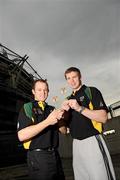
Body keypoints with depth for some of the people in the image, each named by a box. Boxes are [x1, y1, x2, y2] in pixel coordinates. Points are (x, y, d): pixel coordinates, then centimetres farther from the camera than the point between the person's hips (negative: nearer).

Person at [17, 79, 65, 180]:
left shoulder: (52, 109, 11)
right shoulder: (27, 107, -7)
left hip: (55, 154, 6)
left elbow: (63, 130, 8)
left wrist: (60, 118, -13)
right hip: (38, 156, -6)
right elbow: (22, 136, -19)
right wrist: (47, 121, -24)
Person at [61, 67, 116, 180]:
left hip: (92, 141, -6)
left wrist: (80, 108, -23)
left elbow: (103, 118, -15)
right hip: (76, 143, 6)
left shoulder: (91, 91, -4)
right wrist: (66, 111, -3)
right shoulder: (69, 99, 15)